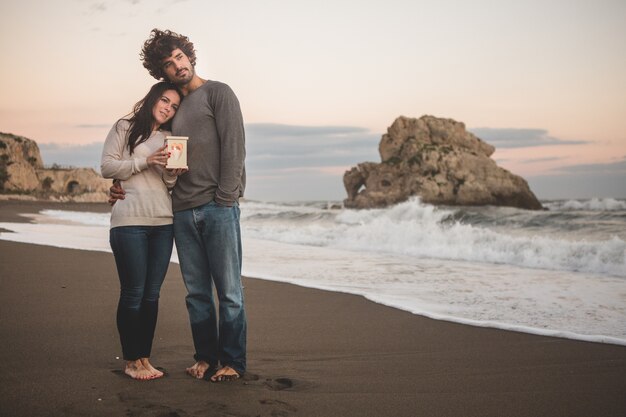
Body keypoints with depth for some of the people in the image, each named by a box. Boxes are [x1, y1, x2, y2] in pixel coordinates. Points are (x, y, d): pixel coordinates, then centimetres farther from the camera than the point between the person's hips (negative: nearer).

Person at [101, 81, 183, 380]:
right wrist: (144, 161, -13)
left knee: (152, 294, 6)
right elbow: (107, 167, -3)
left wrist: (172, 171, -7)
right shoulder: (124, 128, 4)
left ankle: (145, 358, 14)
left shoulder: (169, 139, 19)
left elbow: (170, 183, 16)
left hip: (163, 222, 5)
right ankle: (131, 361, 7)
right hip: (129, 221, -5)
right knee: (133, 293, -3)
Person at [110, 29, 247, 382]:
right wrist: (127, 188, 8)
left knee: (228, 290, -1)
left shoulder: (218, 93, 3)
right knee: (196, 292, 9)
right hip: (183, 211, 6)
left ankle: (232, 362, 7)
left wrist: (224, 198, -14)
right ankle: (205, 357, 19)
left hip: (218, 207, -6)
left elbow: (234, 148, -7)